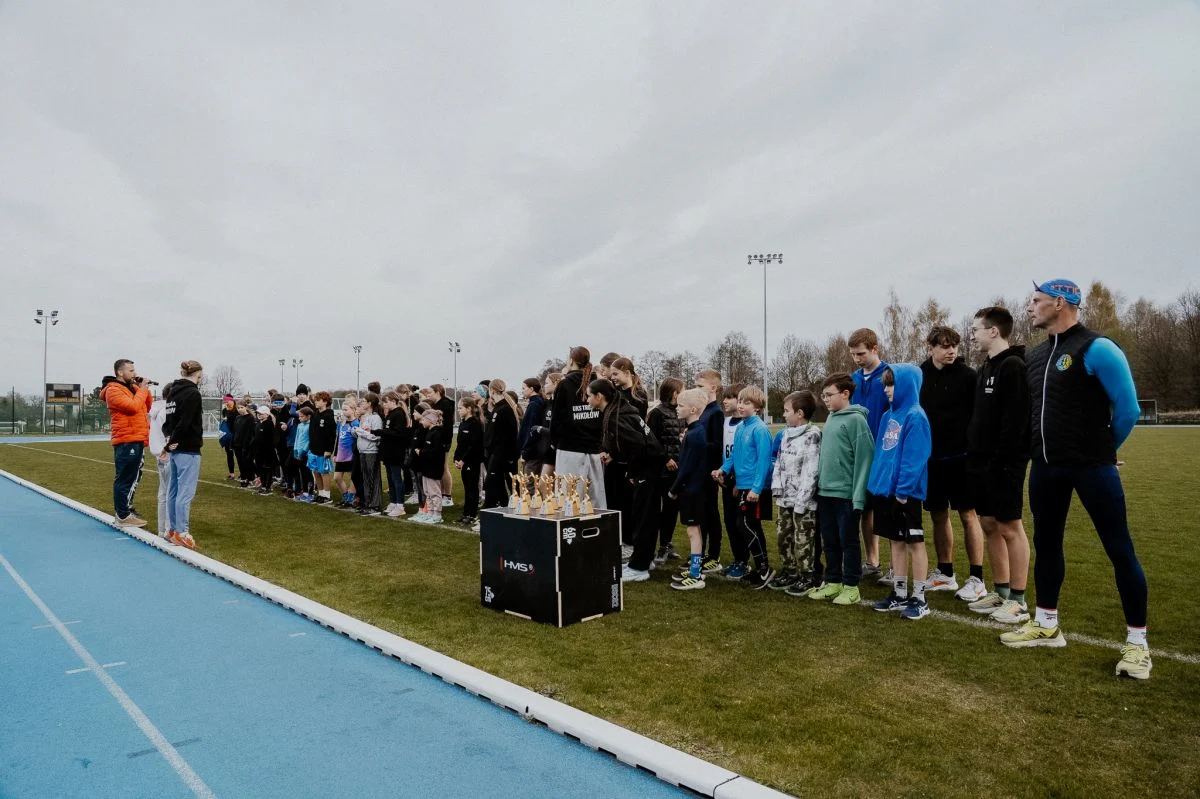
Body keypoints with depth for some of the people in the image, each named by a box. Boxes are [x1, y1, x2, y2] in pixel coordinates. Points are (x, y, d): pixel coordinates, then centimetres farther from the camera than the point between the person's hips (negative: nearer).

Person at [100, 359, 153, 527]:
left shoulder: (132, 387, 18)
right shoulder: (113, 390, -9)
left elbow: (148, 406, 19)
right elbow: (133, 406, -21)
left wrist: (144, 389, 7)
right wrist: (142, 389, -9)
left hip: (136, 441, 9)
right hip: (127, 442, -9)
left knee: (133, 479, 15)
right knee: (125, 479, -6)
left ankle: (127, 511, 24)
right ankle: (123, 516, -2)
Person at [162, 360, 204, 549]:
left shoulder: (173, 391, 13)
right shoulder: (193, 393, -14)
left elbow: (168, 420, 15)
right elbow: (185, 423, -20)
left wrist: (170, 439, 7)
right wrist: (173, 441, -11)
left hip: (176, 449, 9)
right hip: (188, 449, -9)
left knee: (174, 489, 14)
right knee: (186, 492, -5)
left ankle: (172, 529, 22)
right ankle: (181, 533, -3)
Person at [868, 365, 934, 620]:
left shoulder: (915, 416, -13)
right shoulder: (888, 416, 12)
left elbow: (915, 457, -19)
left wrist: (904, 488, -21)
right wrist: (876, 481, 10)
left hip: (906, 492, -8)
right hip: (886, 490, 8)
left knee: (914, 542, 2)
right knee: (896, 541, 14)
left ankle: (919, 599, 12)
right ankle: (899, 593, 24)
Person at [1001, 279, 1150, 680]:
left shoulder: (1096, 349, -12)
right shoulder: (1035, 356, 9)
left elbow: (1127, 409, -9)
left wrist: (1100, 450, 3)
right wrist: (1046, 450, 13)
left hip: (1091, 467, -7)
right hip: (1046, 467, 8)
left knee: (1119, 549, 1)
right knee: (1046, 542, 13)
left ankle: (1137, 641, 12)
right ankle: (1046, 625, 27)